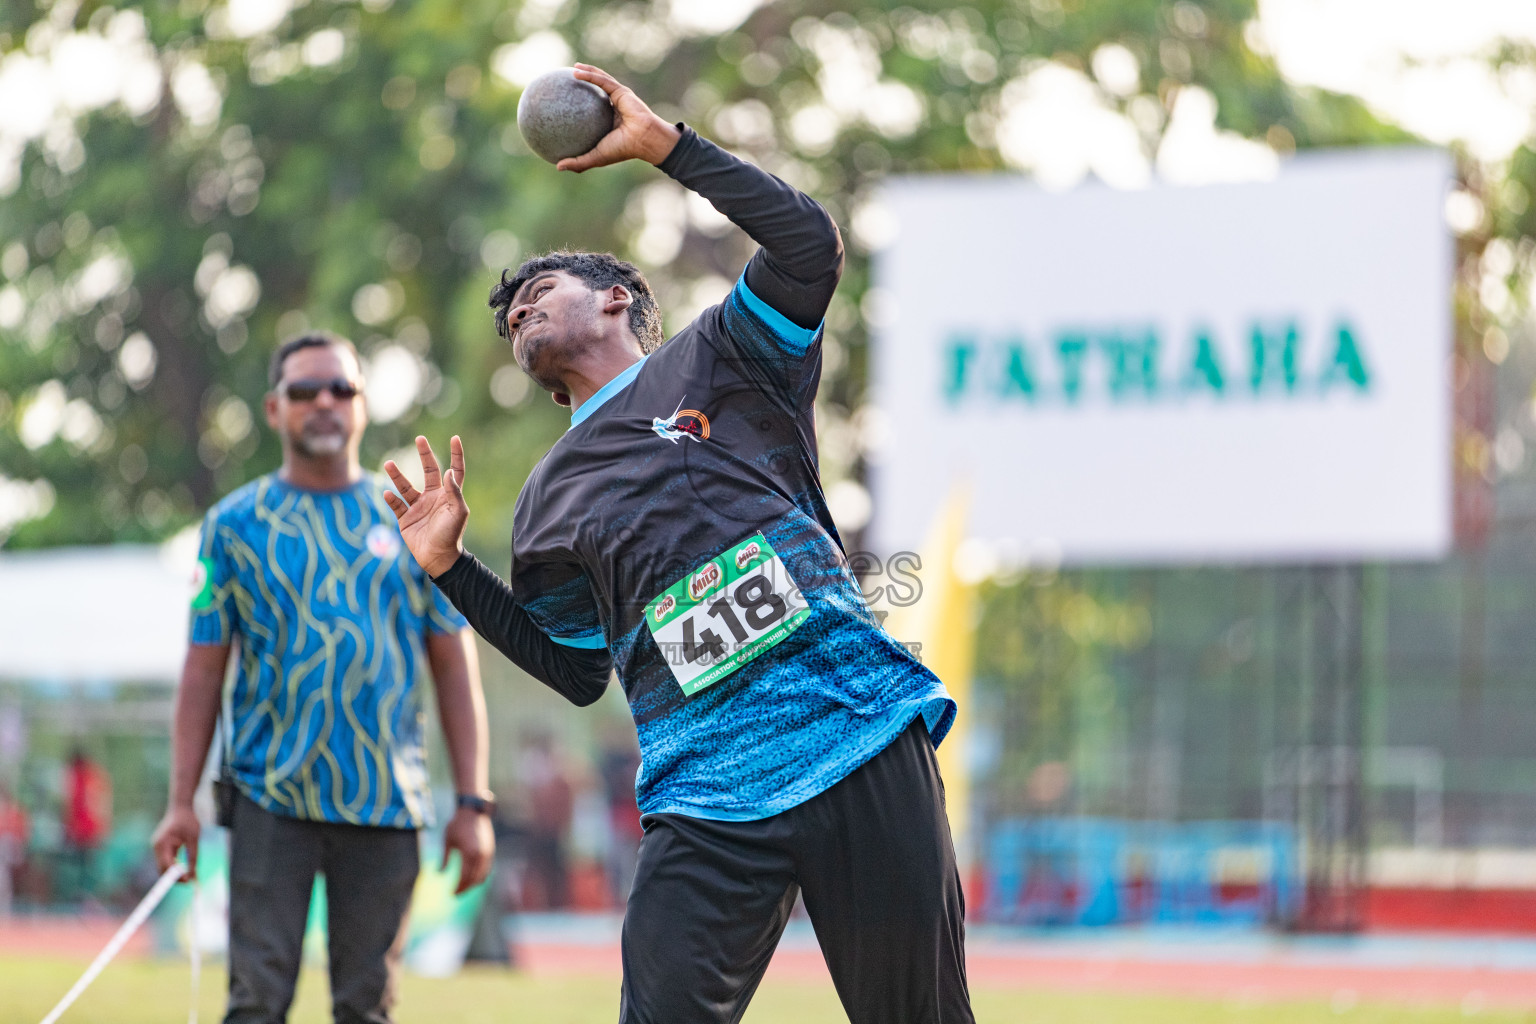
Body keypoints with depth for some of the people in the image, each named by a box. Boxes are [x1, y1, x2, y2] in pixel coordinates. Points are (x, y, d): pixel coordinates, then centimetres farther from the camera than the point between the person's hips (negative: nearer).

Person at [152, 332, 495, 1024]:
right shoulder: (235, 524, 6)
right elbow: (203, 672, 5)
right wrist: (180, 803, -1)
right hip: (270, 799, -1)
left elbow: (455, 668, 8)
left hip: (386, 804, 1)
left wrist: (472, 803, 2)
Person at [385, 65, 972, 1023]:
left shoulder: (719, 359, 14)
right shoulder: (549, 503, 21)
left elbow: (810, 245, -1)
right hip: (710, 799, 2)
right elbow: (578, 670, 26)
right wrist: (451, 568, 19)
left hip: (857, 725, -2)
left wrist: (665, 142, 0)